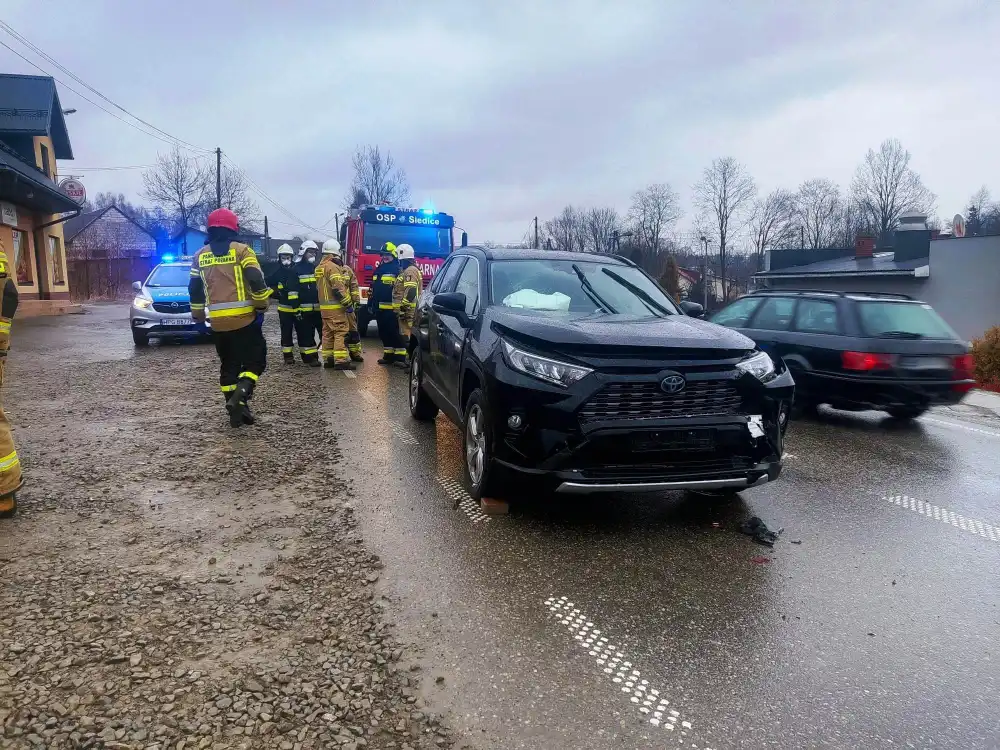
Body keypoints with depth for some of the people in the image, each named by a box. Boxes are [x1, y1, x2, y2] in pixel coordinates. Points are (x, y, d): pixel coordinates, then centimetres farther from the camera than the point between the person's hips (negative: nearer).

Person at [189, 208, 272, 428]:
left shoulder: (200, 256, 10)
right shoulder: (241, 250, -3)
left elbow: (194, 289, 14)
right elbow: (256, 281, -12)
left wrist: (198, 315, 24)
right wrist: (261, 305, 1)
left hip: (218, 322, 4)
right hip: (244, 318, -4)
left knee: (228, 365, 14)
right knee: (255, 359, 6)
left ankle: (236, 409, 11)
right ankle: (240, 394, -17)